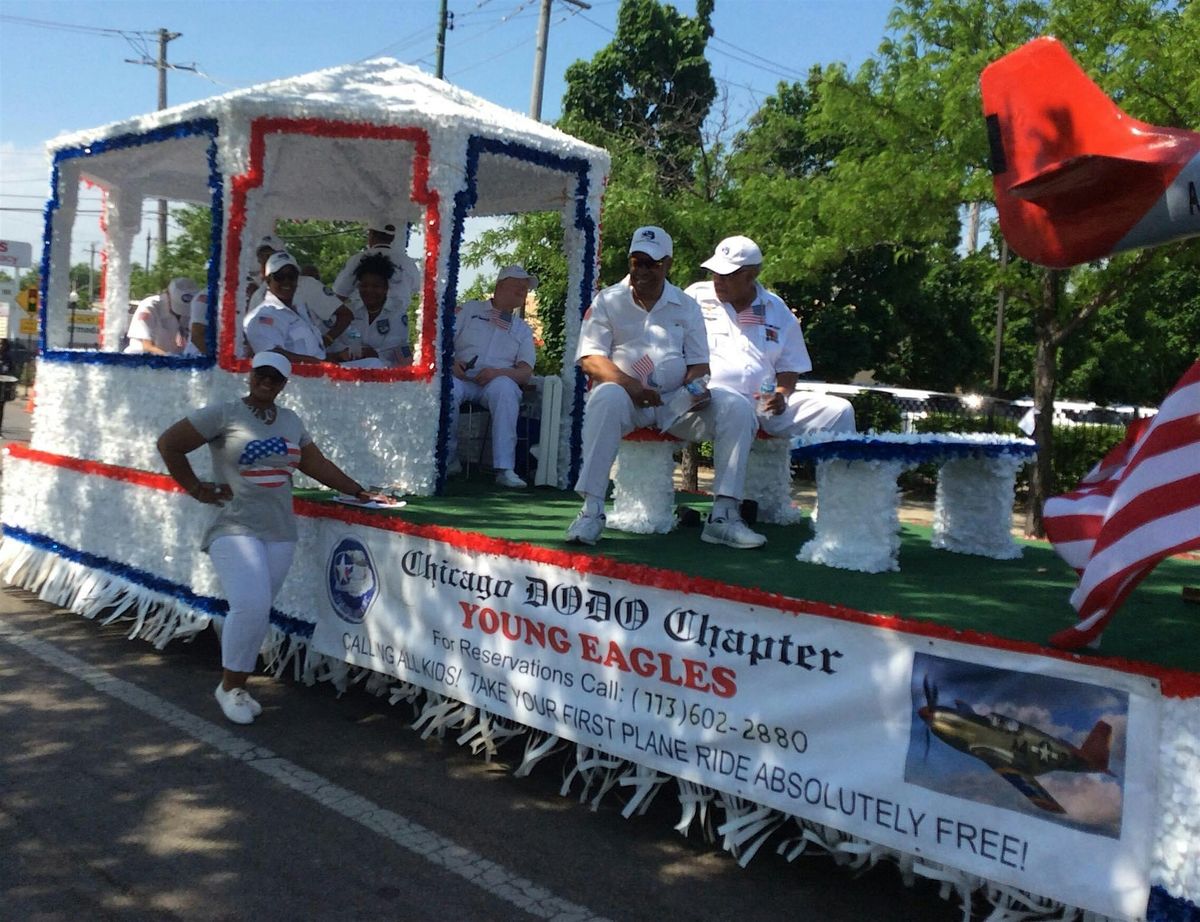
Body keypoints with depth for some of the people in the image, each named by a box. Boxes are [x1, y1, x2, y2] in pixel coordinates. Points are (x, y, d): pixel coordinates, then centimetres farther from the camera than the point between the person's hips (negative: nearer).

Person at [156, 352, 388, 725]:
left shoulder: (290, 421, 13)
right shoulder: (223, 414, -4)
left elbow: (317, 464, 16)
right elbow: (169, 444, -2)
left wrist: (358, 491, 12)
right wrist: (195, 489, -3)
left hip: (279, 532, 5)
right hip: (235, 529, -5)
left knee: (257, 613, 7)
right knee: (250, 607, -17)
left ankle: (237, 687, 22)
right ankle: (229, 687, 3)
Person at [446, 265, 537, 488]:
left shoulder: (523, 330, 22)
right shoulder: (469, 310, 19)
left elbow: (526, 373, 7)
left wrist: (498, 372, -14)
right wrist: (449, 362, -12)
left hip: (499, 380, 1)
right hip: (463, 377, 0)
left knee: (505, 388, -36)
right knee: (448, 386, -36)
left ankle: (505, 468, -41)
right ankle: (449, 457, -21)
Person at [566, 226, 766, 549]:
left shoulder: (686, 307, 15)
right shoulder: (608, 301, 6)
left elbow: (698, 362, 12)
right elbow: (590, 359, -5)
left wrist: (695, 386, -13)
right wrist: (630, 385, -22)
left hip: (676, 401, 3)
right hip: (626, 398, -3)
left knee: (737, 408, -21)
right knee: (606, 397, -39)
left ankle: (724, 516, -23)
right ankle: (591, 512, -37)